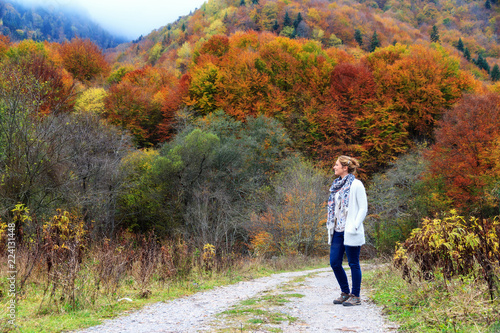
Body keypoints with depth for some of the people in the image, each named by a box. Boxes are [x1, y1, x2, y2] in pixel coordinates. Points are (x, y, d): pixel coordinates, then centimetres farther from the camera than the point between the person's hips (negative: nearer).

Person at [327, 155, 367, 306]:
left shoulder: (356, 185, -9)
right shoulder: (336, 185, 14)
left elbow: (363, 208, -10)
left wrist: (354, 226, -16)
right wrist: (331, 226, 14)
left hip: (350, 232, -8)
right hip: (337, 231, 8)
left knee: (353, 264, 2)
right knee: (334, 263, 8)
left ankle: (355, 296, 13)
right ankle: (345, 293, 24)